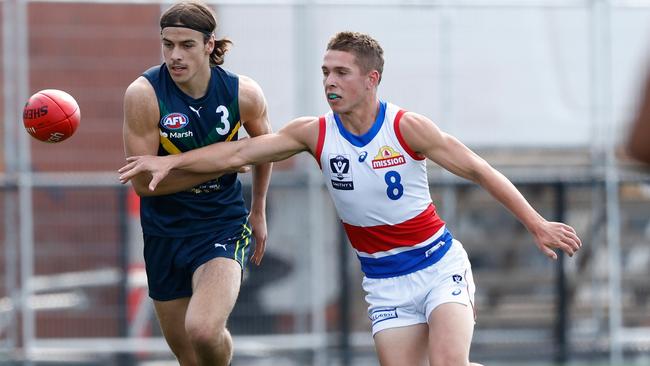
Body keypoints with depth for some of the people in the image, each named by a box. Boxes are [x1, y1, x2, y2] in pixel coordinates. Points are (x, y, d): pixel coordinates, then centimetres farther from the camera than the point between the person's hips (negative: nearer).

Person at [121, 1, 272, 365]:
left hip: (223, 225, -1)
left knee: (203, 331, -25)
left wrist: (259, 211, 20)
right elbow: (144, 181, -15)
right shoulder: (144, 94, -15)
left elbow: (265, 146, 13)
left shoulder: (244, 94, -10)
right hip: (165, 231, 2)